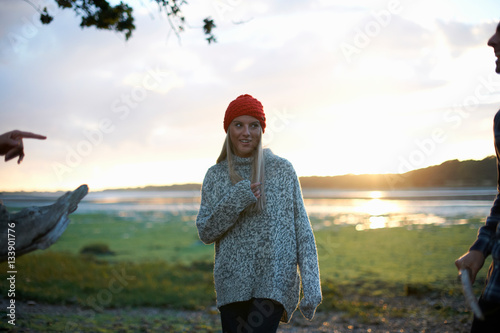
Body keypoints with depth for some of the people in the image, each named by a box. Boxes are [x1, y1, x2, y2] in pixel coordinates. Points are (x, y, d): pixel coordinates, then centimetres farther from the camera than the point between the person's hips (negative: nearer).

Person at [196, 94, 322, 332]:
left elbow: (302, 230, 1)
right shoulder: (215, 175, 8)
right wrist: (236, 200, -14)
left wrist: (311, 285, -6)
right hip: (232, 284, 3)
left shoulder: (282, 170, 1)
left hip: (275, 283, -3)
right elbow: (205, 233, 2)